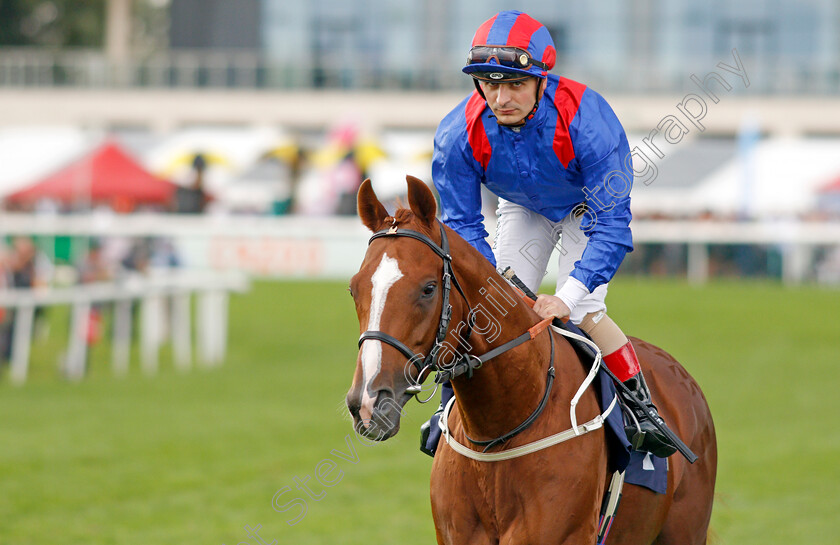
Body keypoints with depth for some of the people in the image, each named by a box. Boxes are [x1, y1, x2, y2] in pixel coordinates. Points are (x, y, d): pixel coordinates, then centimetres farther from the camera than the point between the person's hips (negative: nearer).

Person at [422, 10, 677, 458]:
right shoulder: (458, 135, -32)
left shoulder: (586, 120, -41)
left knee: (583, 311, -18)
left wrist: (568, 298, -46)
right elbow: (462, 226, -21)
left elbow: (611, 224, -38)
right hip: (523, 210, 3)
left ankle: (642, 408, 1)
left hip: (588, 207, -3)